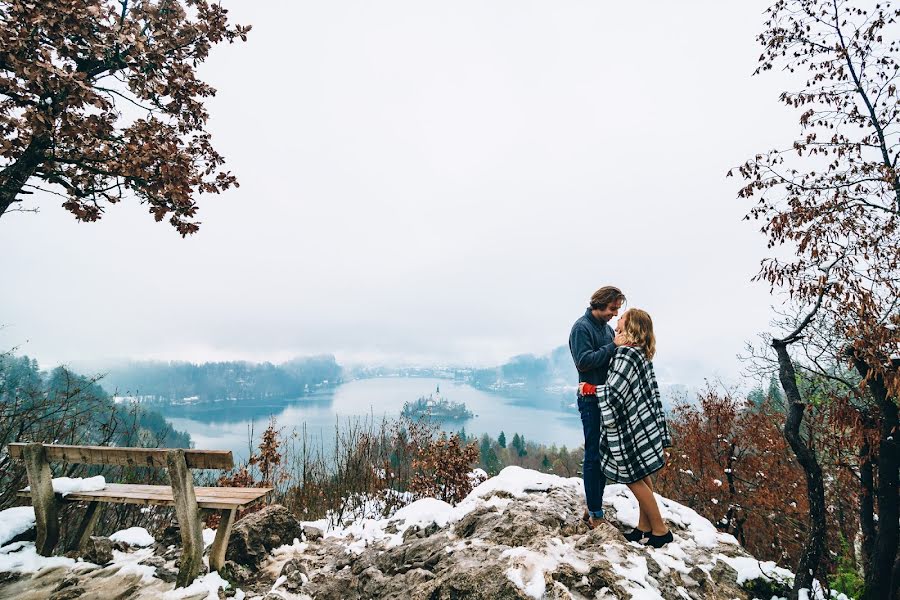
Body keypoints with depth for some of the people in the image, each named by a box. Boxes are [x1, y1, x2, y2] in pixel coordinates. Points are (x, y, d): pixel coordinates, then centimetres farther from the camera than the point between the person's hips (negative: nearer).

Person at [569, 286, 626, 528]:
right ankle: (595, 514, 8)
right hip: (592, 399, -9)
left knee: (605, 452, 13)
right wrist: (613, 347, -19)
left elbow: (610, 359, 14)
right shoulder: (582, 327, -10)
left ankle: (594, 507, 25)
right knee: (594, 455, -2)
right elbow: (584, 361, -20)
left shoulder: (607, 327, 15)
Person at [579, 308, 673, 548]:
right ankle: (645, 526, 27)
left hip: (632, 428, -9)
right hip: (644, 424, 9)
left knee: (634, 479, 4)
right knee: (642, 476, 16)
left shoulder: (626, 353, -20)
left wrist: (590, 389, -10)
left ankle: (660, 530, 16)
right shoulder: (641, 353, 9)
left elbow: (614, 392, -26)